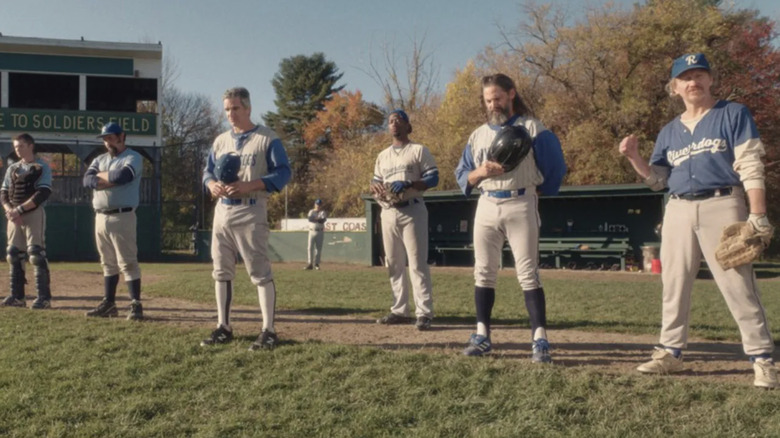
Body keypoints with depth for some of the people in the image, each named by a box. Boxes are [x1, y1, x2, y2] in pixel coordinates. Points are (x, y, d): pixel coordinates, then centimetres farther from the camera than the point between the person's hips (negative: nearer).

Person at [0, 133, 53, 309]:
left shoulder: (42, 167, -3)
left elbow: (43, 194, -13)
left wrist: (19, 209, -18)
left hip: (34, 214, -6)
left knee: (36, 254, -11)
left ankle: (44, 297, -10)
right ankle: (17, 296, 12)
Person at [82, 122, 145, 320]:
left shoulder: (133, 158, -2)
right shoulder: (99, 160, 17)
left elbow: (122, 176, -21)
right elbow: (87, 180, 1)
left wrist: (101, 176, -3)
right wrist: (112, 179, -13)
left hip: (122, 216, -7)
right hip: (100, 217, 7)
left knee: (127, 262, -9)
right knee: (108, 263, 12)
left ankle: (136, 305, -8)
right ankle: (109, 304, 19)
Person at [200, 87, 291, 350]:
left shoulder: (267, 139, -3)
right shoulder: (220, 141, 16)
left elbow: (282, 173, -10)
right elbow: (208, 171, 19)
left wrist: (249, 186, -21)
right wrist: (213, 185, -6)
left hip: (251, 213, -7)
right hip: (222, 211, 7)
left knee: (260, 273, -8)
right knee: (222, 272, 9)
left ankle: (268, 331, -5)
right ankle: (223, 328, 18)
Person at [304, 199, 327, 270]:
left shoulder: (323, 212, 2)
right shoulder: (311, 211, 8)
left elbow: (323, 220, -18)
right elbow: (310, 219, -13)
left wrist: (314, 219, -35)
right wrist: (318, 219, -29)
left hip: (320, 232, -1)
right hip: (312, 231, 1)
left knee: (318, 248, 0)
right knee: (310, 248, -6)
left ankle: (316, 264, 8)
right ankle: (310, 264, -4)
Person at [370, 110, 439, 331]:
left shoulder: (419, 150, 3)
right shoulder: (383, 155, 21)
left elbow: (433, 178, -6)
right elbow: (375, 181, 20)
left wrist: (408, 184, -21)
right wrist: (376, 186, -5)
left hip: (412, 211, -6)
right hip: (388, 212, 6)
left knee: (417, 263, -10)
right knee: (393, 264, 8)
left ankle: (424, 313, -10)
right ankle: (399, 311, 15)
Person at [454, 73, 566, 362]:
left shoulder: (532, 128, 1)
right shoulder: (478, 135, 15)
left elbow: (556, 168, 2)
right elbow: (462, 175, 10)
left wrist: (537, 191, 3)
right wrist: (480, 172, -9)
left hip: (521, 206, -5)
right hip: (486, 207, 5)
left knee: (528, 274, -7)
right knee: (483, 273, 6)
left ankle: (540, 339, -8)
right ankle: (482, 336, 12)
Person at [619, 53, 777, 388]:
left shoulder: (734, 114, 3)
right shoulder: (669, 131, 16)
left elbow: (750, 168, -4)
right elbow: (657, 179, 16)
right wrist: (633, 157, -2)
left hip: (722, 206, -5)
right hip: (678, 211, 5)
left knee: (739, 286, -8)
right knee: (674, 286, 9)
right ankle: (670, 353, 19)